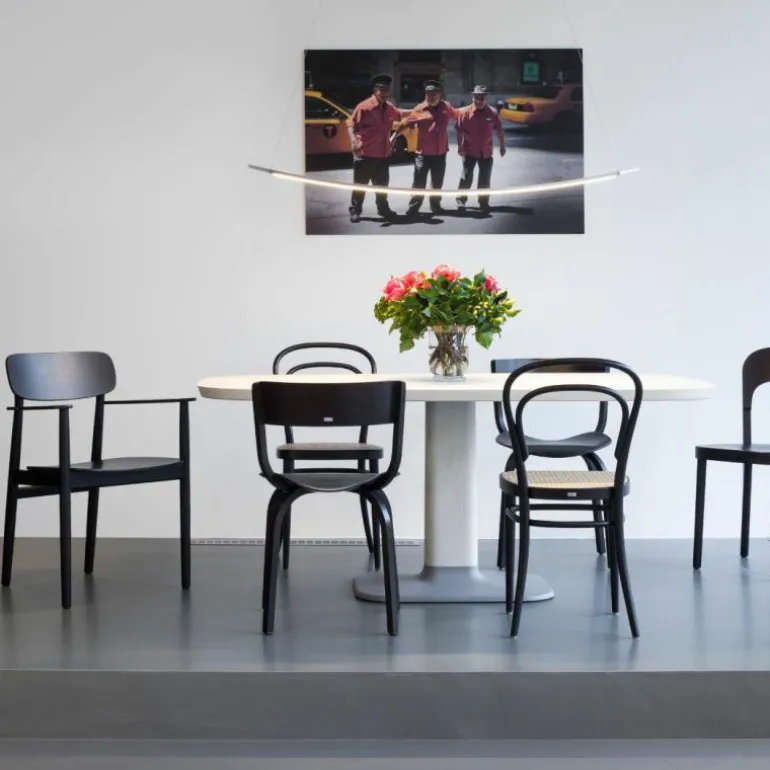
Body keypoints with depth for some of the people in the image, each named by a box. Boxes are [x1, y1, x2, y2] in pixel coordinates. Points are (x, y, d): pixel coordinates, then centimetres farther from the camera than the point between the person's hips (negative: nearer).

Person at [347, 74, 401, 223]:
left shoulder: (389, 107, 8)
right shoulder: (364, 106, -15)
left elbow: (399, 116, 30)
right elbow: (351, 124, -19)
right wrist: (354, 141, -32)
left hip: (383, 154, 7)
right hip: (365, 154, -7)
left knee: (382, 184, 17)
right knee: (360, 184, 0)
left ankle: (383, 208, 31)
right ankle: (355, 211, 7)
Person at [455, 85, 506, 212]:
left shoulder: (492, 112, -2)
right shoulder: (465, 112, -7)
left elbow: (499, 130, 4)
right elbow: (460, 131, -6)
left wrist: (502, 146, 5)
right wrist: (460, 146, -11)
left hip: (486, 151, 2)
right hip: (469, 151, -2)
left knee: (485, 178, 8)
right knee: (466, 177, -2)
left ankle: (483, 202, 18)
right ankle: (461, 199, 10)